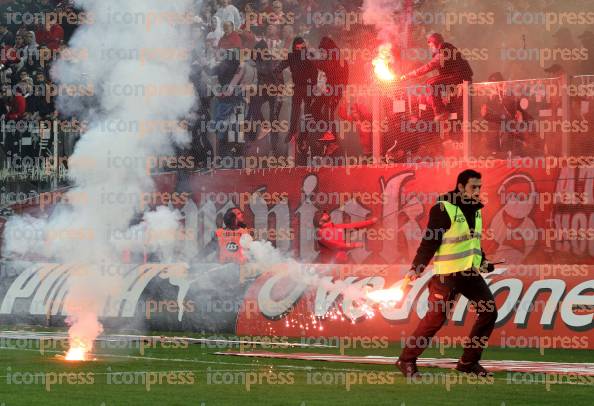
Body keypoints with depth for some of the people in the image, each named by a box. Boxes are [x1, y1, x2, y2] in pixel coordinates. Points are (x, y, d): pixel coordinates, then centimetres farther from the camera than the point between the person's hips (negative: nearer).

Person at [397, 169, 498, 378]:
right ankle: (407, 360, 6)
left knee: (489, 312, 3)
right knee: (435, 318, -9)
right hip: (446, 274, -8)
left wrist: (483, 261, 8)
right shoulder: (443, 209, -14)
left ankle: (468, 362, 13)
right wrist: (416, 268, -23)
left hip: (470, 272, 8)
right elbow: (429, 242, -16)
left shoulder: (475, 209, 10)